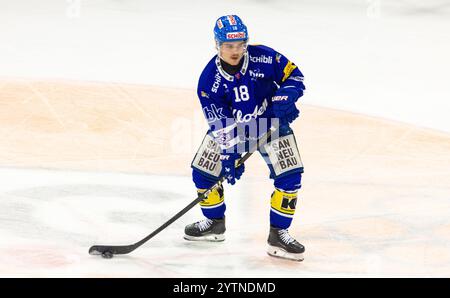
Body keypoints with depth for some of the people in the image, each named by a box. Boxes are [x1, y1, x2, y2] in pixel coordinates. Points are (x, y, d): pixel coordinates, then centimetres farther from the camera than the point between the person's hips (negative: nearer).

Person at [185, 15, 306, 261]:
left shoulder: (263, 58, -21)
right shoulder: (209, 79, -19)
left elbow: (293, 75, -8)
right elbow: (220, 124, -18)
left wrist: (285, 98, -27)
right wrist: (229, 155, -27)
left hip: (270, 123, -1)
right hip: (229, 126, 1)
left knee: (289, 175, -16)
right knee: (202, 171, -3)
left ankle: (278, 234, -2)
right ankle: (215, 223, 22)